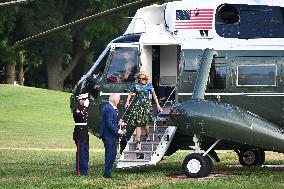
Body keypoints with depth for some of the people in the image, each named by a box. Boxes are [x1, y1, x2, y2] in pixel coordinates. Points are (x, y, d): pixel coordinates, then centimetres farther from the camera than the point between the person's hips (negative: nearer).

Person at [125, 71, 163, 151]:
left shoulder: (149, 85, 5)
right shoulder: (135, 85, 6)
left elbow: (154, 95, 11)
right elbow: (130, 94, 7)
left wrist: (158, 105, 8)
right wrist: (127, 101, -7)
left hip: (146, 105, -1)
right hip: (137, 105, 1)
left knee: (145, 122, -5)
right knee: (138, 124, -2)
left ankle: (148, 135, 27)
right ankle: (138, 142, -1)